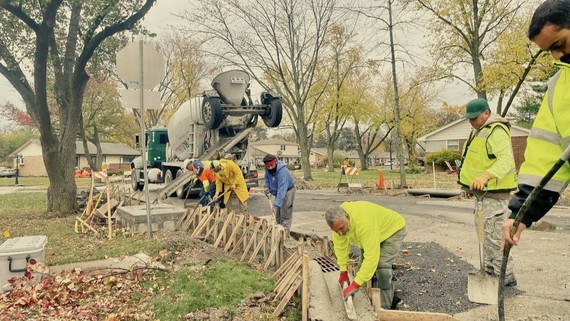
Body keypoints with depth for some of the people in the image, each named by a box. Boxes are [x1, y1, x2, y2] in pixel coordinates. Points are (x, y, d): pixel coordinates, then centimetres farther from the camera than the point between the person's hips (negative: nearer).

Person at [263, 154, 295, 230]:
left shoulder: (282, 171, -37)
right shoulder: (267, 169, -13)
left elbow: (282, 190, -42)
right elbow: (267, 177, 11)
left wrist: (276, 205, -45)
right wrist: (267, 187, -8)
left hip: (287, 190, -8)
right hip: (278, 192, 8)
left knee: (285, 214, -9)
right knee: (277, 214, 13)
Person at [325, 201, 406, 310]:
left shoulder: (364, 222, -45)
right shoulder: (338, 220, -22)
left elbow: (371, 256, -44)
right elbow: (340, 245, -11)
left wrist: (355, 285, -43)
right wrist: (343, 271, -12)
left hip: (393, 229, -7)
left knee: (381, 264, -22)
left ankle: (385, 306, -7)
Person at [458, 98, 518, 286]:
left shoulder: (496, 131, -17)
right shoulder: (478, 131, 16)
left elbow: (506, 159, -31)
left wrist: (486, 176, -44)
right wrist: (469, 182, 21)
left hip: (494, 192, -11)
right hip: (481, 191, 11)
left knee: (494, 235, -7)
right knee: (484, 232, 18)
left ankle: (505, 276, 5)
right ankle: (489, 270, 31)